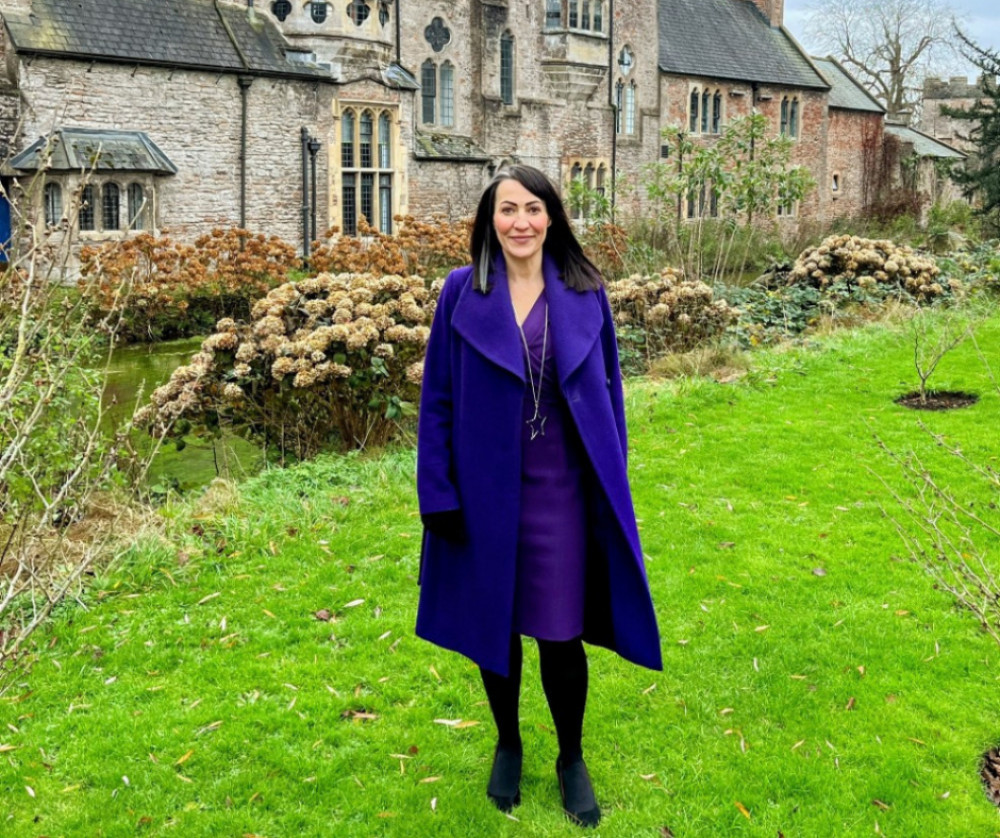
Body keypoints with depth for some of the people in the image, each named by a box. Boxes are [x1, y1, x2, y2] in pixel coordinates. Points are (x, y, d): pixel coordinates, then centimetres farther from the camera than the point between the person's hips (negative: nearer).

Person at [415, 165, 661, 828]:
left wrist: (611, 486, 5)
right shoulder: (462, 293, -3)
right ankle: (508, 746, 38)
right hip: (486, 490, 0)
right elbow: (439, 399, -1)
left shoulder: (585, 295, 0)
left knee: (560, 636, 4)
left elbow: (607, 393, 6)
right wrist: (439, 493, -5)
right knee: (494, 627, 14)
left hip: (561, 492, 0)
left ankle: (572, 758, 29)